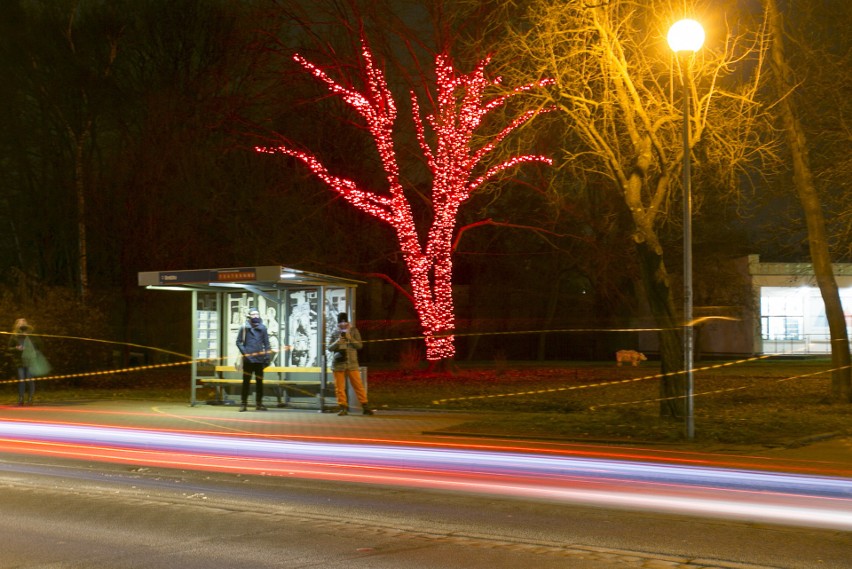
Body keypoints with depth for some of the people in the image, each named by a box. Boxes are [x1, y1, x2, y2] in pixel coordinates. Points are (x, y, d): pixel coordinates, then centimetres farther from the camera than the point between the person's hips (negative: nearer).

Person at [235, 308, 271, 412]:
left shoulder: (262, 328, 5)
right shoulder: (244, 328, -1)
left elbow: (266, 343, 8)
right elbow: (238, 342, 1)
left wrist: (267, 356, 2)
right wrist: (244, 352, -11)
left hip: (259, 359, 2)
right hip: (248, 359, -2)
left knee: (259, 381, 6)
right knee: (246, 381, 2)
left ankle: (259, 403, 13)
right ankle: (244, 403, 7)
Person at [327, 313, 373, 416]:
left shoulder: (354, 331, 5)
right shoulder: (335, 333, 8)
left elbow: (360, 345, 0)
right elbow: (329, 348, 7)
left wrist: (350, 338, -15)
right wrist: (337, 342, -12)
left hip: (352, 363, -1)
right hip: (338, 364, 1)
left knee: (358, 385, -2)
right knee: (340, 387, 0)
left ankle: (365, 406, 2)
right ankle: (343, 407, 5)